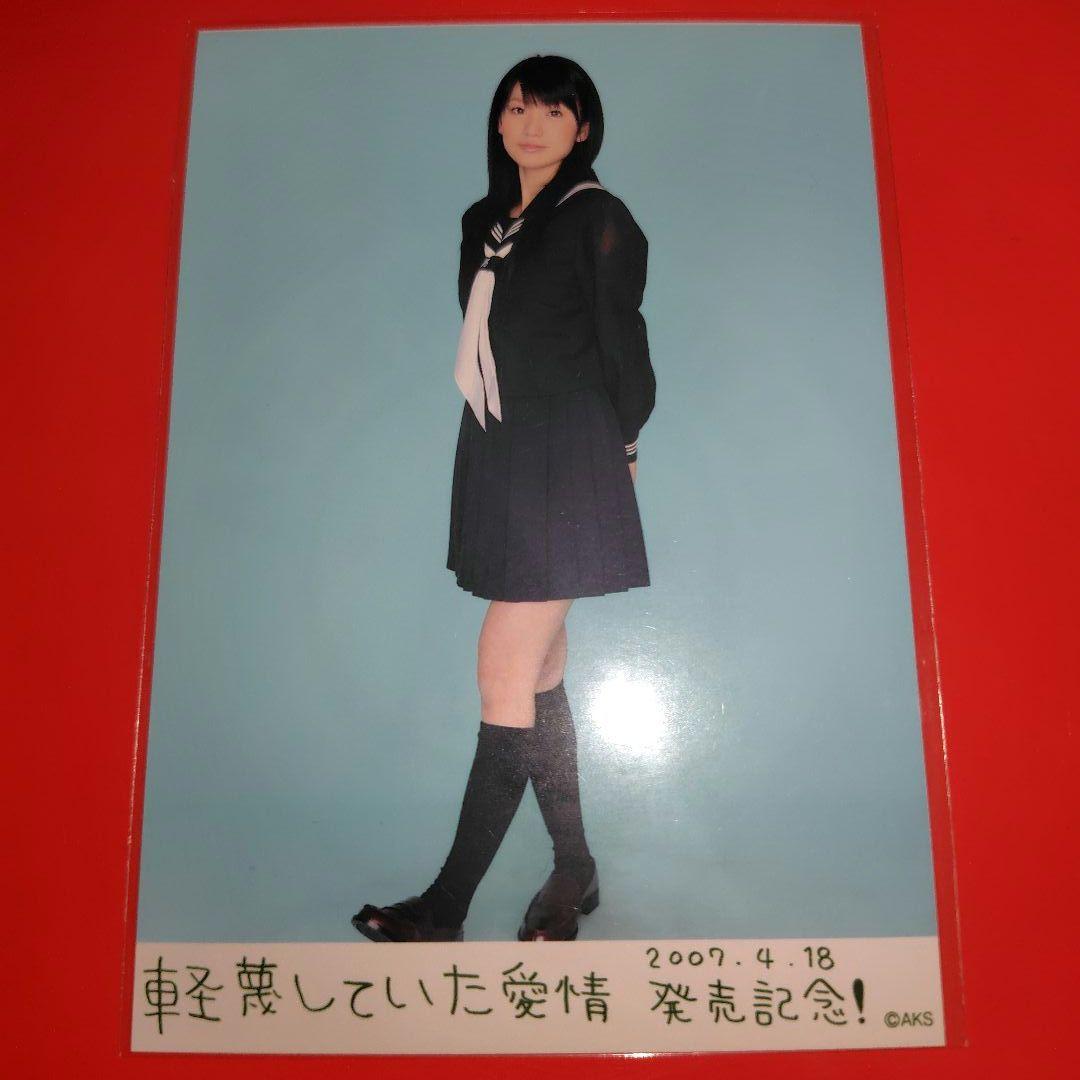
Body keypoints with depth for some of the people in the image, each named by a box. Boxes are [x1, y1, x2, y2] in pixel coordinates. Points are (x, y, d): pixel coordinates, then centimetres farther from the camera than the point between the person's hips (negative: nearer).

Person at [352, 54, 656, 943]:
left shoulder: (597, 219, -2)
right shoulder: (484, 223, 17)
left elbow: (623, 347, 0)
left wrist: (618, 446, 9)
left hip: (565, 471, -7)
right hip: (497, 465, 7)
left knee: (505, 673, -9)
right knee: (539, 670, 9)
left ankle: (448, 906, 1)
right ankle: (575, 870, 23)